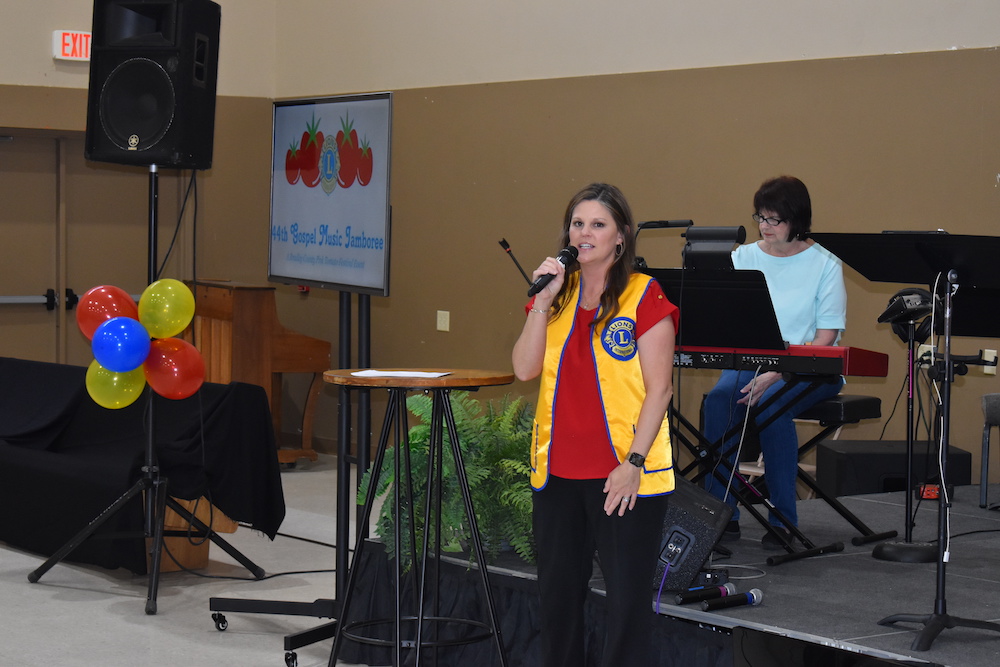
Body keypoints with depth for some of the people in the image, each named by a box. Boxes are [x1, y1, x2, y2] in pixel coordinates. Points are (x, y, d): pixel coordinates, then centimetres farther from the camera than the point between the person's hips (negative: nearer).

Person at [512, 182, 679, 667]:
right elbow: (524, 368, -2)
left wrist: (634, 462, -14)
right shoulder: (556, 294, 10)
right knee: (557, 591, 14)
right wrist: (544, 299, -10)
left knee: (628, 598, 0)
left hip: (626, 476, -5)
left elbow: (658, 389, -8)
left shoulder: (644, 297, -6)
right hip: (558, 471, 5)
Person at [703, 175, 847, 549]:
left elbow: (824, 339, -9)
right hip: (750, 362, 3)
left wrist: (776, 373, -22)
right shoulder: (742, 258, 11)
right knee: (718, 401, -28)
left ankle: (783, 520, -22)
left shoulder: (824, 265, -2)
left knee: (770, 405, -34)